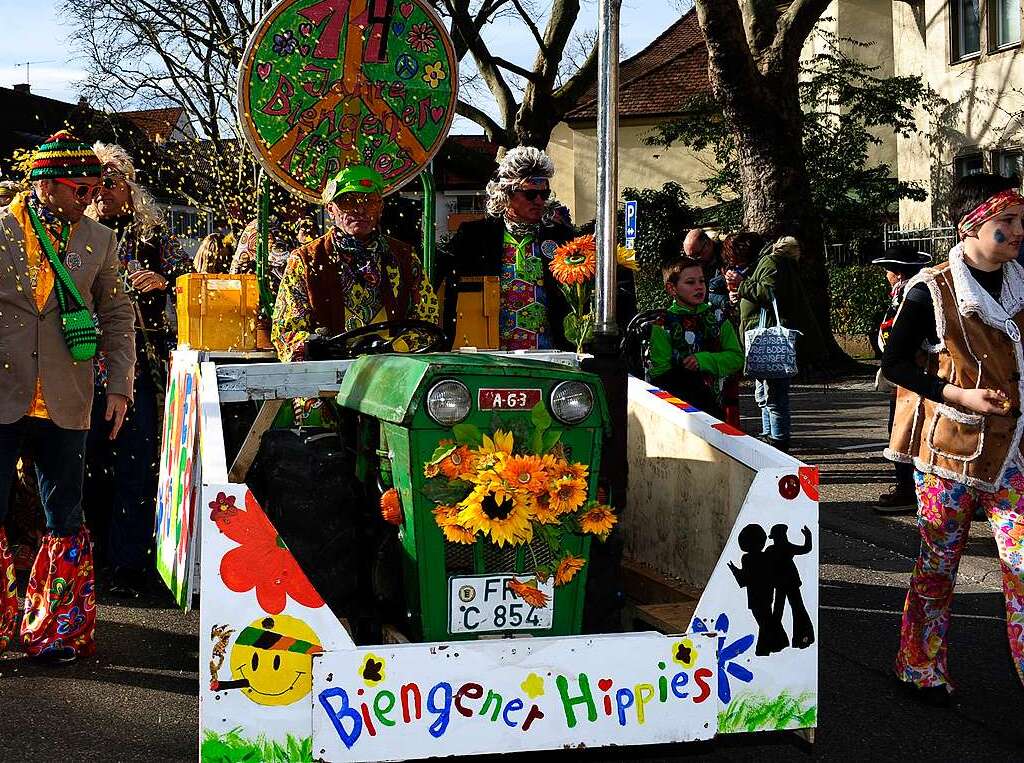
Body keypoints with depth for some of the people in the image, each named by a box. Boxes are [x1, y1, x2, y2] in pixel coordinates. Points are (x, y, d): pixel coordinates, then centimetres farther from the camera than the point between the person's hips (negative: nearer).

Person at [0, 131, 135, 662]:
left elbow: (117, 317, 13)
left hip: (65, 406, 2)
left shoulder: (98, 241, 7)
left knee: (65, 519, 7)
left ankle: (55, 632, 20)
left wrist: (119, 386, 6)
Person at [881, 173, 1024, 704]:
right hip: (948, 446, -4)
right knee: (937, 565, 9)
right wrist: (958, 394, -17)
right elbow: (895, 363, -7)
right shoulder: (932, 291, -11)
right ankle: (925, 671, 25)